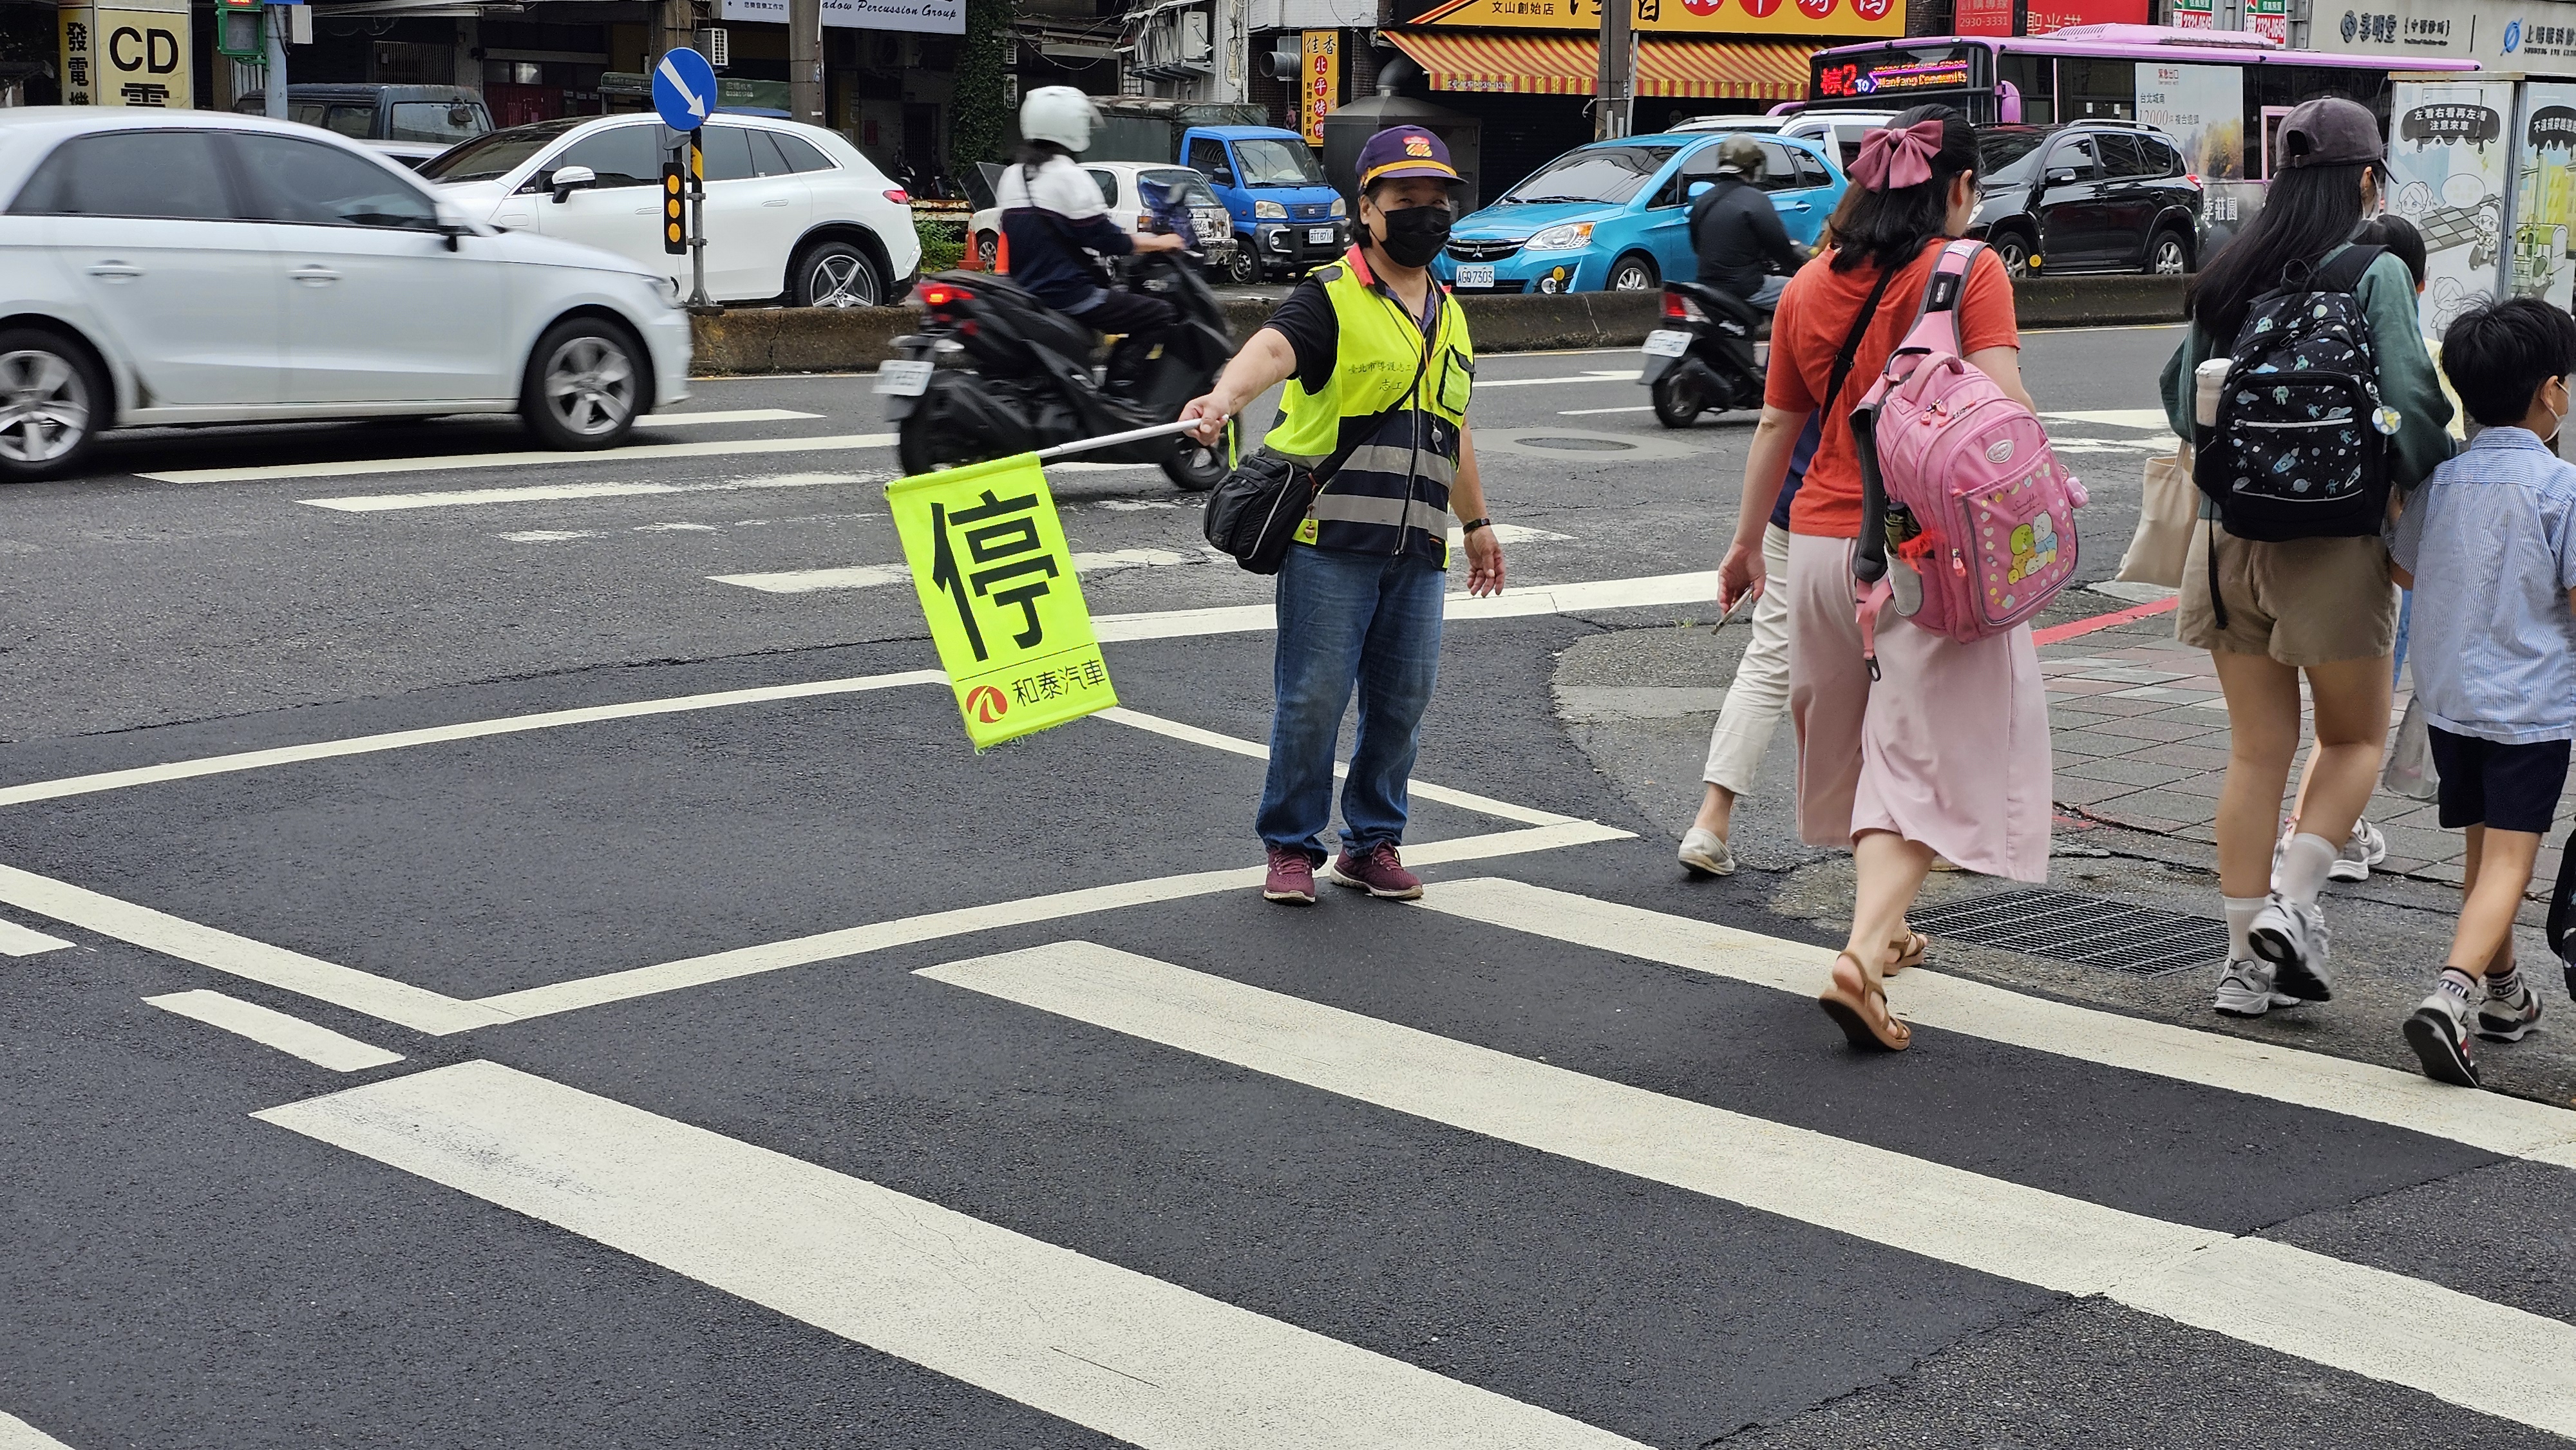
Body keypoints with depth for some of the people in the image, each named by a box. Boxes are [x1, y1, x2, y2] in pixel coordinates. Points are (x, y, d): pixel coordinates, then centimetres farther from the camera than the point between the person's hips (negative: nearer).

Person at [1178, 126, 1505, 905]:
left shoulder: (1449, 314, 19)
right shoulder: (1331, 297, -4)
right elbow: (1273, 348, -25)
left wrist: (1477, 522, 32)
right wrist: (1225, 396, -46)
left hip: (1418, 549, 6)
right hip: (1331, 538, -6)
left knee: (1402, 700, 8)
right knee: (1314, 697, -4)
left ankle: (1373, 842, 22)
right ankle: (1291, 847, 10)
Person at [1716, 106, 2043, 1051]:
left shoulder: (1810, 288, 8)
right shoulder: (1970, 271, -6)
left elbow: (1777, 425, 15)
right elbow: (2002, 405, -18)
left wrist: (1747, 540, 25)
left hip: (1824, 539, 5)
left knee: (1852, 740, 21)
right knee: (1923, 758, -4)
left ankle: (1883, 926, 34)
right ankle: (1862, 955, -20)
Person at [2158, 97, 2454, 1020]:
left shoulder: (2226, 276, 5)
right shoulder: (2374, 275, -9)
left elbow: (2182, 397, 11)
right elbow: (2413, 405, -15)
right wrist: (2429, 493, 2)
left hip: (2230, 531, 4)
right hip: (2334, 536, -4)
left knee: (2256, 752, 10)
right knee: (2356, 738, 14)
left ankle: (2247, 958, 12)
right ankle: (2291, 901, -3)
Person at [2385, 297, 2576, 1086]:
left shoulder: (2440, 478, 1)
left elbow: (2405, 570, 13)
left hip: (2448, 696, 5)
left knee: (2483, 849, 19)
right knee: (2509, 857, -7)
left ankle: (2502, 992, 33)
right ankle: (2451, 993, -24)